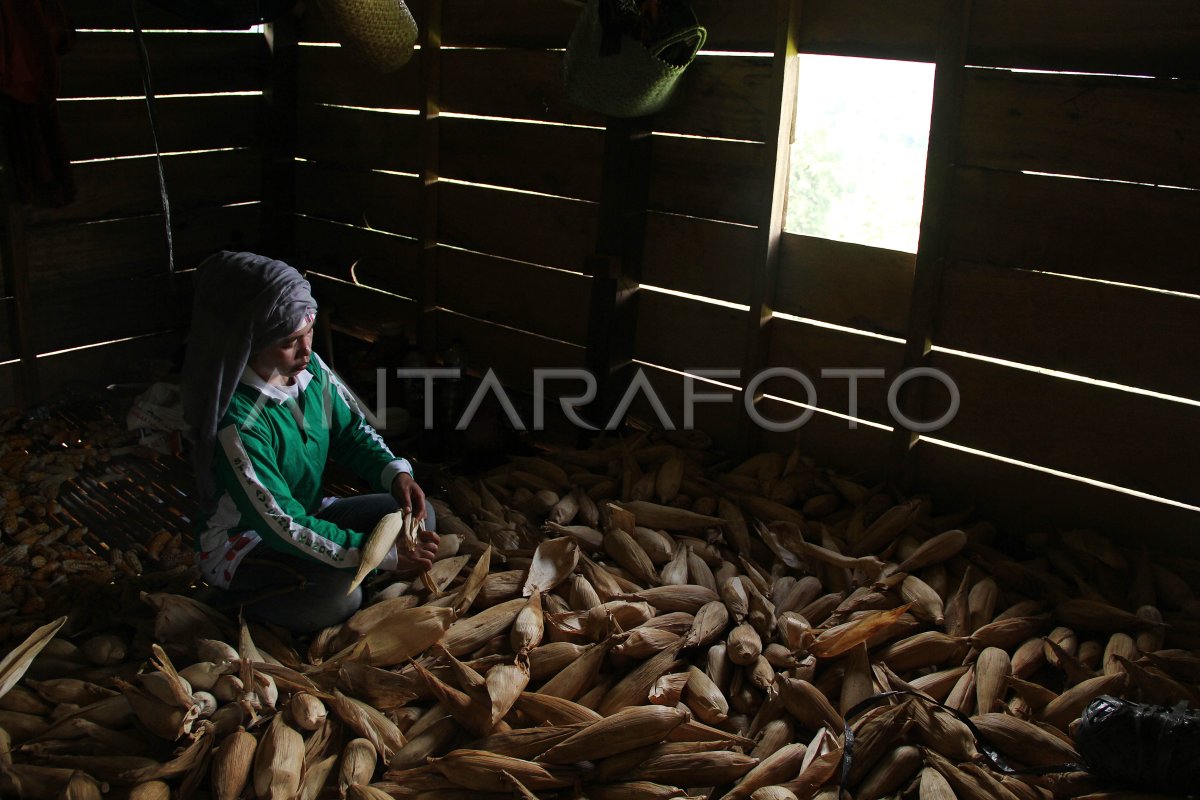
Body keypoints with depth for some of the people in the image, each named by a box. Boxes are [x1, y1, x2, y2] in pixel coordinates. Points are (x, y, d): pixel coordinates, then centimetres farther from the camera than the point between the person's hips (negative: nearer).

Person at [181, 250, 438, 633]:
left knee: (419, 516, -6)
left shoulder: (310, 369, -12)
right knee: (339, 595, -33)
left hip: (304, 515, 7)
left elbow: (352, 430, 5)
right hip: (241, 544, -7)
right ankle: (246, 603, -4)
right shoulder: (237, 424, -33)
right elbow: (283, 527, -32)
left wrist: (395, 473, -17)